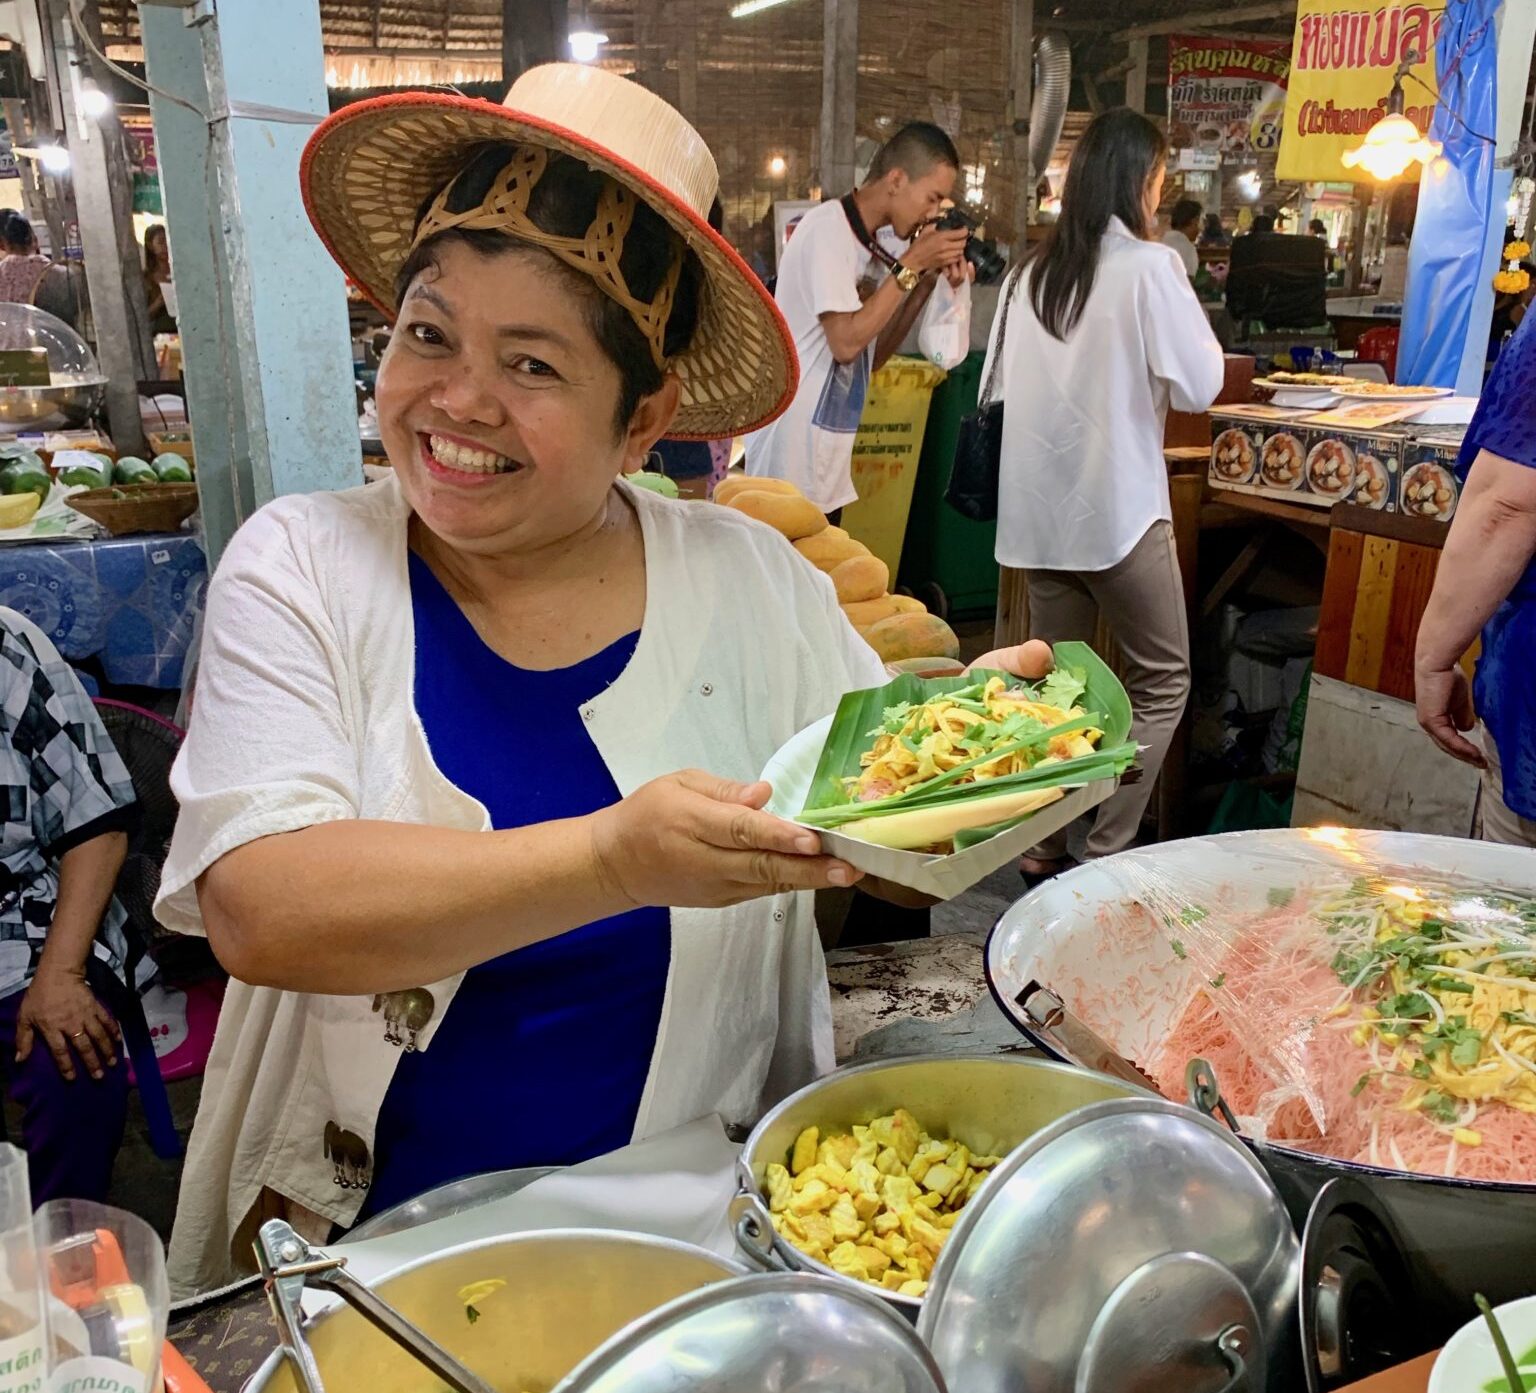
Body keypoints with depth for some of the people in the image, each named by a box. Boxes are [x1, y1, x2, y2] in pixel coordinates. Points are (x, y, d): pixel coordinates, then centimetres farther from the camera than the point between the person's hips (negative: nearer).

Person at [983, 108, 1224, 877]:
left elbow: (1003, 383, 15)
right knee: (1162, 682, 6)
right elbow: (1199, 384, -8)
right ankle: (1105, 854, 2)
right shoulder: (1148, 266, -9)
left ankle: (1043, 845, 19)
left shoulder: (1032, 271, 8)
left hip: (1038, 505, 6)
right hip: (1118, 504, -6)